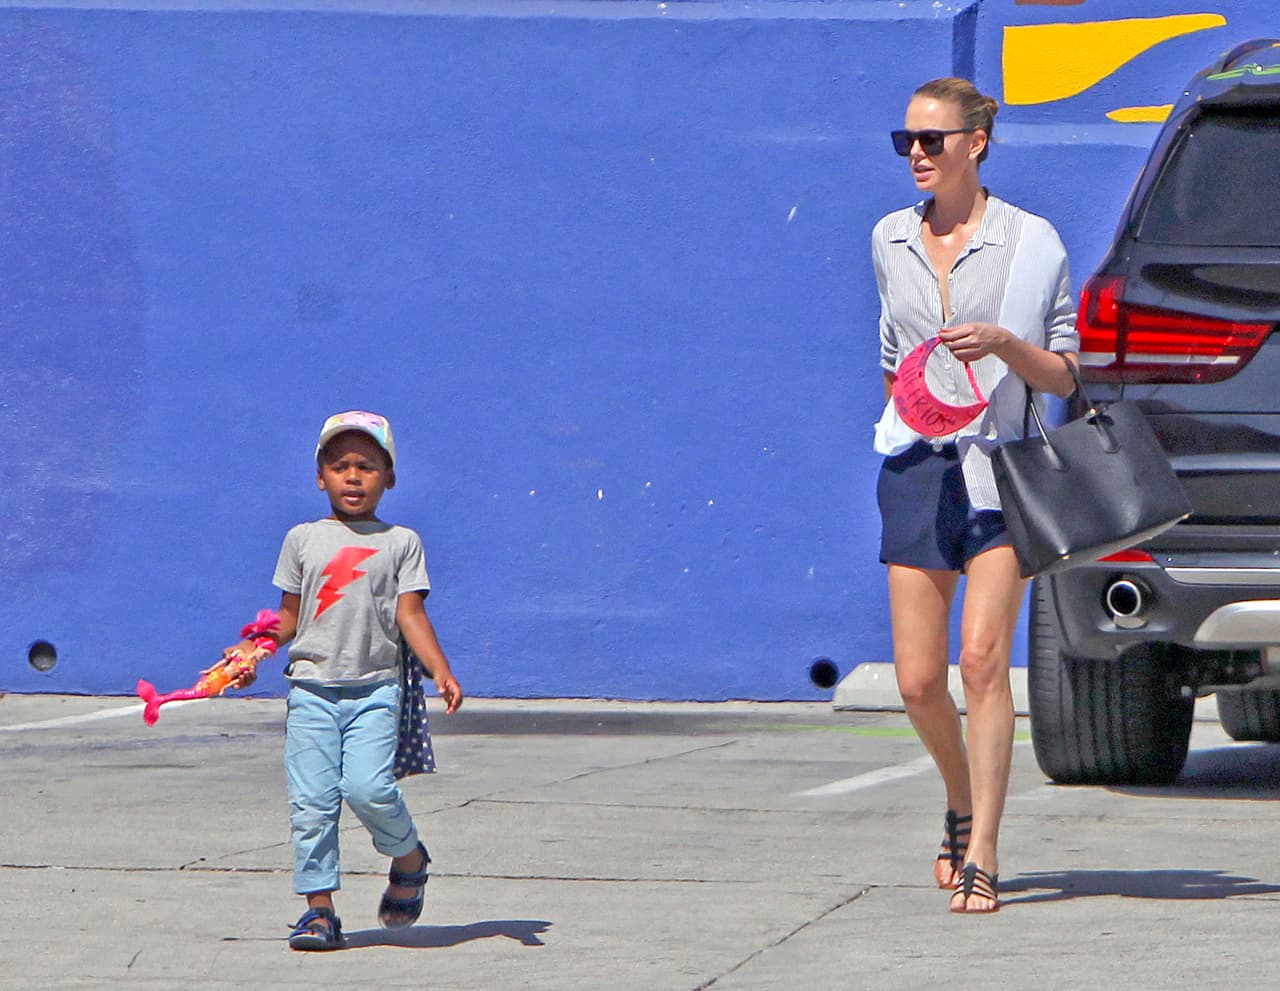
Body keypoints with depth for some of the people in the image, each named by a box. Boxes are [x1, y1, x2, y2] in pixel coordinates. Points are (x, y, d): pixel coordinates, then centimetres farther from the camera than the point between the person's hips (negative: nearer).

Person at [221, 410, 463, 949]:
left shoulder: (400, 543, 7)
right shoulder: (303, 540, 12)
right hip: (312, 687, 2)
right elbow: (290, 617, 16)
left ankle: (409, 858, 10)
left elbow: (411, 615, 2)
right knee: (311, 800, -4)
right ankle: (319, 908, 2)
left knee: (368, 787, -18)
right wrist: (251, 653, 3)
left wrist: (441, 671, -11)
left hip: (374, 687, -2)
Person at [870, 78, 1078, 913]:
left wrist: (1001, 343, -17)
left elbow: (1065, 374, 0)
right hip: (916, 468, 4)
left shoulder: (1031, 241, -2)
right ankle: (963, 804, 28)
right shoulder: (891, 240, 12)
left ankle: (982, 856, -14)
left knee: (984, 657, -15)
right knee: (919, 680, 0)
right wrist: (903, 403, 12)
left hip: (1000, 466, -4)